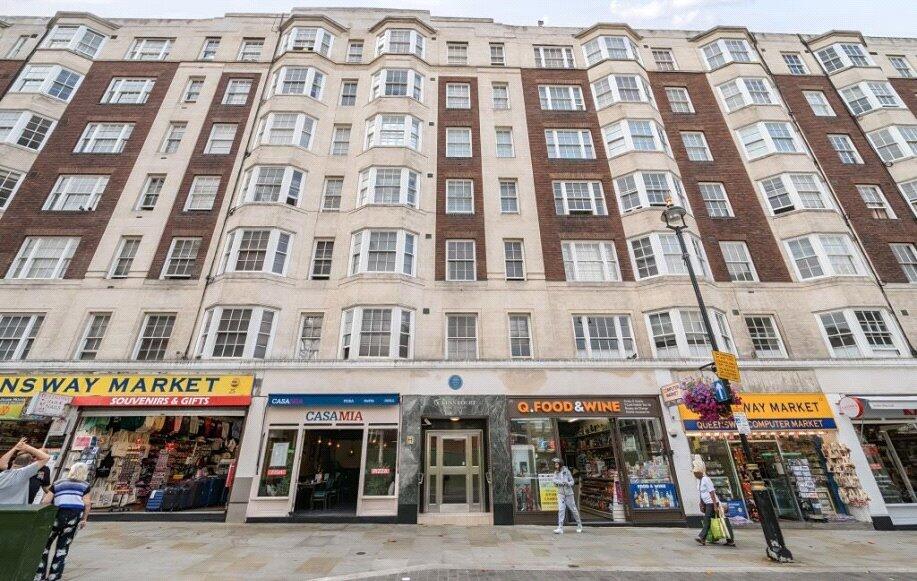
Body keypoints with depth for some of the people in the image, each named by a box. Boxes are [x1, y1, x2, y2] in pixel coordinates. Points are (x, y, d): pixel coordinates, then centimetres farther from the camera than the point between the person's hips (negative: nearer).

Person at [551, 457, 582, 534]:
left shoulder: (566, 471, -6)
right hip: (560, 493, 2)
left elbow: (572, 481, -3)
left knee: (573, 509, 9)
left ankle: (579, 525, 29)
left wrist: (568, 483, -23)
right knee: (561, 510, -8)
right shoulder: (556, 472, 5)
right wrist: (561, 482, -22)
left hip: (568, 493, -2)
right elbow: (554, 480, -8)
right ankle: (560, 528, -6)